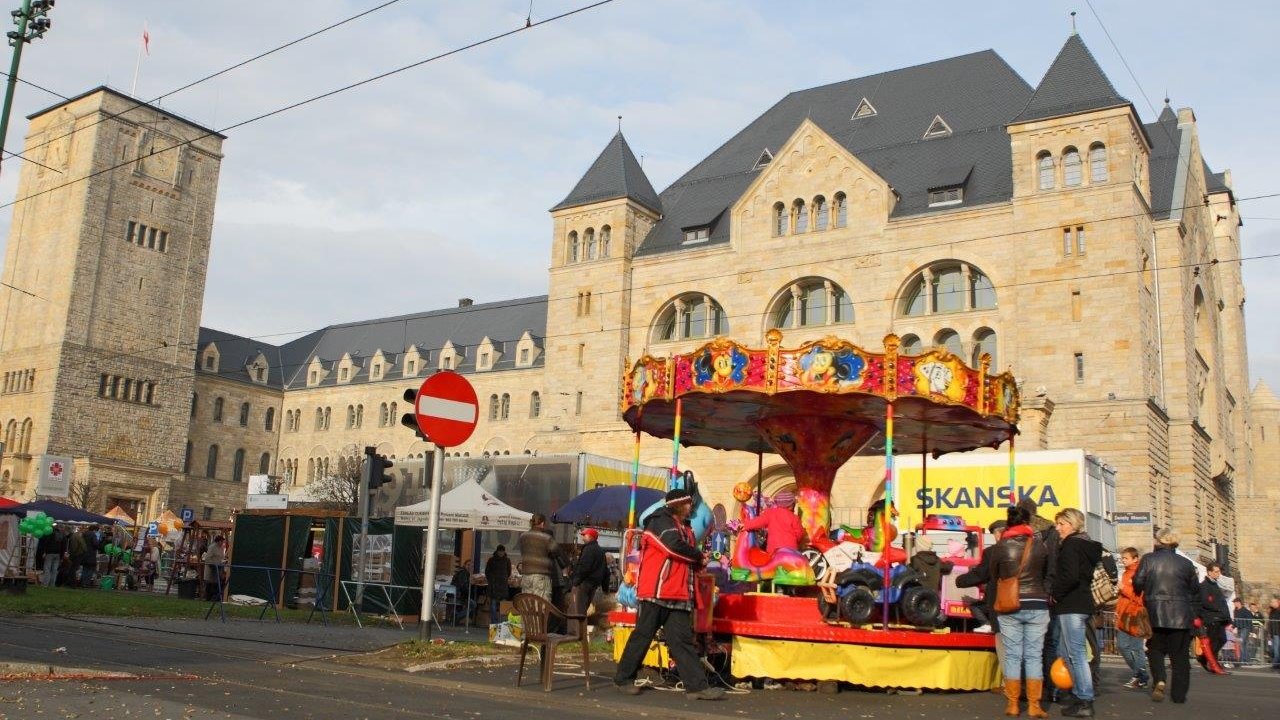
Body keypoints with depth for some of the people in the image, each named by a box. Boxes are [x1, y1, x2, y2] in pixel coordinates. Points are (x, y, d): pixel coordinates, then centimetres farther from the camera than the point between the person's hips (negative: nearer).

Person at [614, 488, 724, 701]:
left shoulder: (684, 527, 22)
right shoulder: (661, 522, -8)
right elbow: (676, 547, -23)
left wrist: (698, 562, -2)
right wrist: (698, 555, -6)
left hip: (679, 595, 8)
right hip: (656, 592, -8)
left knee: (682, 639, 3)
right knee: (643, 635, -1)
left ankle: (698, 685, -1)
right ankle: (623, 678, 11)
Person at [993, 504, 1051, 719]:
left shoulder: (999, 547, -3)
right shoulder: (1040, 545, 1)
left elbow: (994, 577, 5)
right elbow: (1046, 574, 14)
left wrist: (994, 605, 17)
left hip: (1009, 607, -1)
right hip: (1037, 606, 1)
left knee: (1012, 656, 4)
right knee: (1033, 656, 5)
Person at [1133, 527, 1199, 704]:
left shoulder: (1148, 559, -2)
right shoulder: (1186, 563, 3)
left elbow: (1138, 583, -6)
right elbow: (1195, 590, 9)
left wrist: (1142, 597, 14)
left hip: (1155, 614, -1)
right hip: (1181, 616, 1)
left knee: (1156, 649, 13)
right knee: (1180, 654, 8)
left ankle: (1159, 680, -10)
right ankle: (1179, 694, 8)